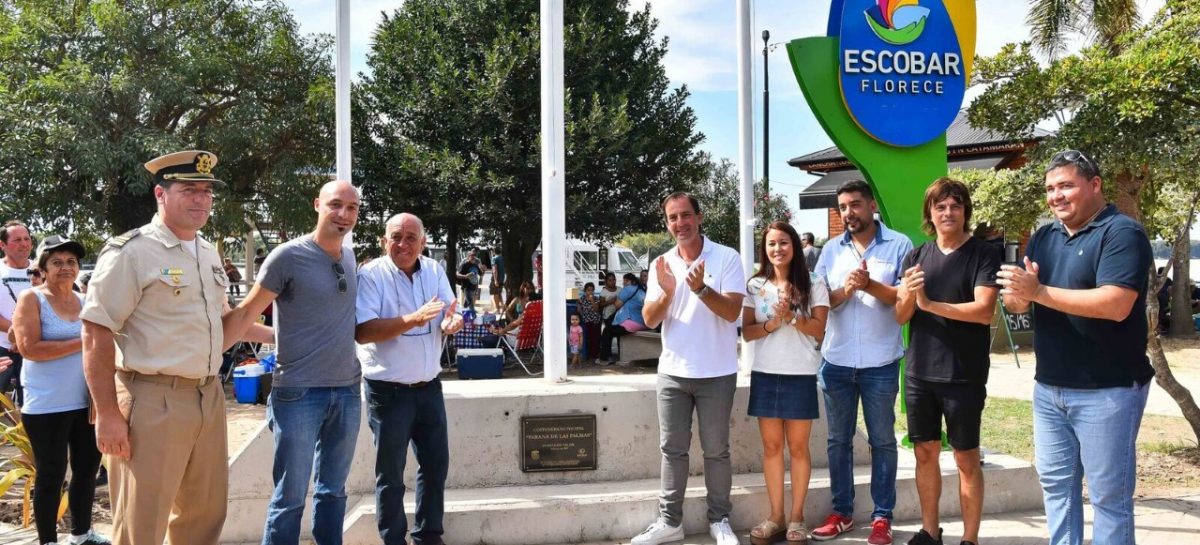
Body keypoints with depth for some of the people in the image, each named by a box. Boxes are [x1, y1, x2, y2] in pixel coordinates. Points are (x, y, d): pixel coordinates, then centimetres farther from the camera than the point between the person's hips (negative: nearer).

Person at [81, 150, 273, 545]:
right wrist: (108, 414, -17)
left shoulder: (208, 253, 13)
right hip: (152, 401, -7)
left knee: (205, 512, 17)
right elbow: (97, 335, -14)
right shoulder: (130, 252, -11)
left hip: (208, 397, 8)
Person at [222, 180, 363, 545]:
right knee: (290, 496, 0)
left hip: (347, 391, 6)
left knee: (333, 490, 15)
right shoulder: (288, 256, -10)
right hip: (299, 392, -6)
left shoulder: (349, 256, 9)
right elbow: (245, 314, -8)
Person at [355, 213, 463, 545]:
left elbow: (451, 314, 3)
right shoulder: (370, 275, -14)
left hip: (429, 387, 6)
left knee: (436, 464, 15)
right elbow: (362, 332, -22)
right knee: (391, 474, 6)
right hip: (389, 391, -5)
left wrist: (452, 322, -22)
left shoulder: (434, 271, 4)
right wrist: (413, 320, -34)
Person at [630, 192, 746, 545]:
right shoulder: (661, 264, 5)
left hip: (716, 374, -3)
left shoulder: (727, 258, -6)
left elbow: (732, 311, -13)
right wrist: (667, 293, -19)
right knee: (672, 449, 8)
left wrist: (700, 289, -28)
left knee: (716, 450, 6)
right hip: (672, 372, 3)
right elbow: (650, 320, 0)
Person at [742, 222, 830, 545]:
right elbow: (747, 333, 2)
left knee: (798, 446, 3)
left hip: (800, 375, -2)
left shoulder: (813, 285, 1)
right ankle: (776, 517, 14)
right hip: (765, 374, 2)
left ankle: (797, 517, 12)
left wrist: (791, 316, -20)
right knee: (771, 446, 6)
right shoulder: (755, 286, 6)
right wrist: (771, 324, -16)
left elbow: (818, 329, -5)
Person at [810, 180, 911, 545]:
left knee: (882, 441, 6)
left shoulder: (899, 245, -2)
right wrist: (845, 290, -14)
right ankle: (841, 511, 21)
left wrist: (870, 285, -20)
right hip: (836, 362, 4)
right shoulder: (831, 250, 9)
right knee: (838, 440, 10)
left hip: (880, 364, -3)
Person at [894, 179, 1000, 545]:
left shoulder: (984, 254, -5)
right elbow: (900, 317, 5)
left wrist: (930, 304, -20)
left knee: (966, 458, 4)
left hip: (964, 376, -4)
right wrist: (908, 295, -17)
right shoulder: (916, 257, 7)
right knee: (925, 454, 11)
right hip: (920, 373, 4)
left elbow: (984, 310, -17)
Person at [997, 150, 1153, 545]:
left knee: (1108, 493, 3)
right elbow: (1015, 302, 9)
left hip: (1107, 391, -7)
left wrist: (1038, 292, -24)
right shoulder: (1043, 238, 11)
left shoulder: (1122, 232, -12)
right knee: (1055, 483, 15)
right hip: (1048, 388, 7)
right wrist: (1018, 295, -16)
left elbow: (1116, 304, -25)